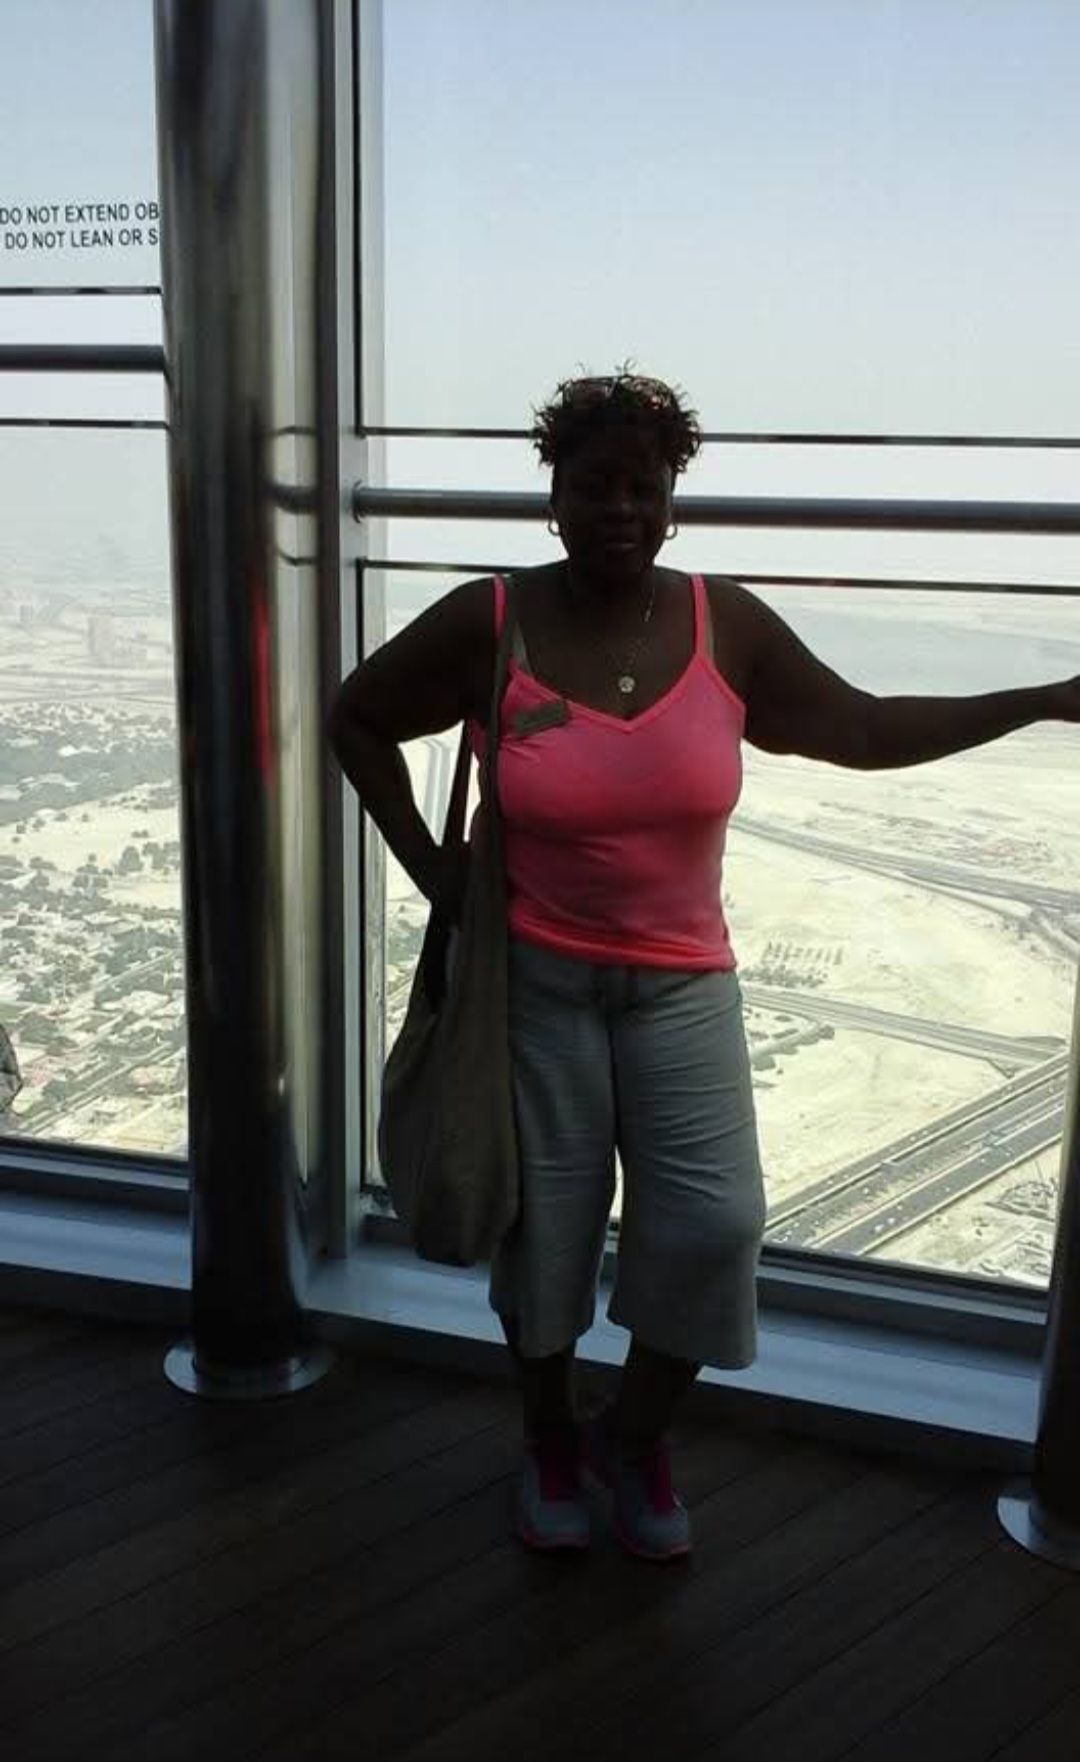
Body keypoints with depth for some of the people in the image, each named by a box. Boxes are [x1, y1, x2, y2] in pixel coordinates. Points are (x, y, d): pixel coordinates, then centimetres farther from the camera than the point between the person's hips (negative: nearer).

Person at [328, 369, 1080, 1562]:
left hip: (682, 985, 2)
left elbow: (862, 730, 4)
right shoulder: (487, 624, -12)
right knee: (544, 1228, 8)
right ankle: (549, 1443, 35)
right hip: (534, 983, -1)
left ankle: (635, 1439, 23)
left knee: (712, 1222, -4)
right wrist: (427, 863, -5)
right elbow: (356, 718, 2)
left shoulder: (725, 625, -6)